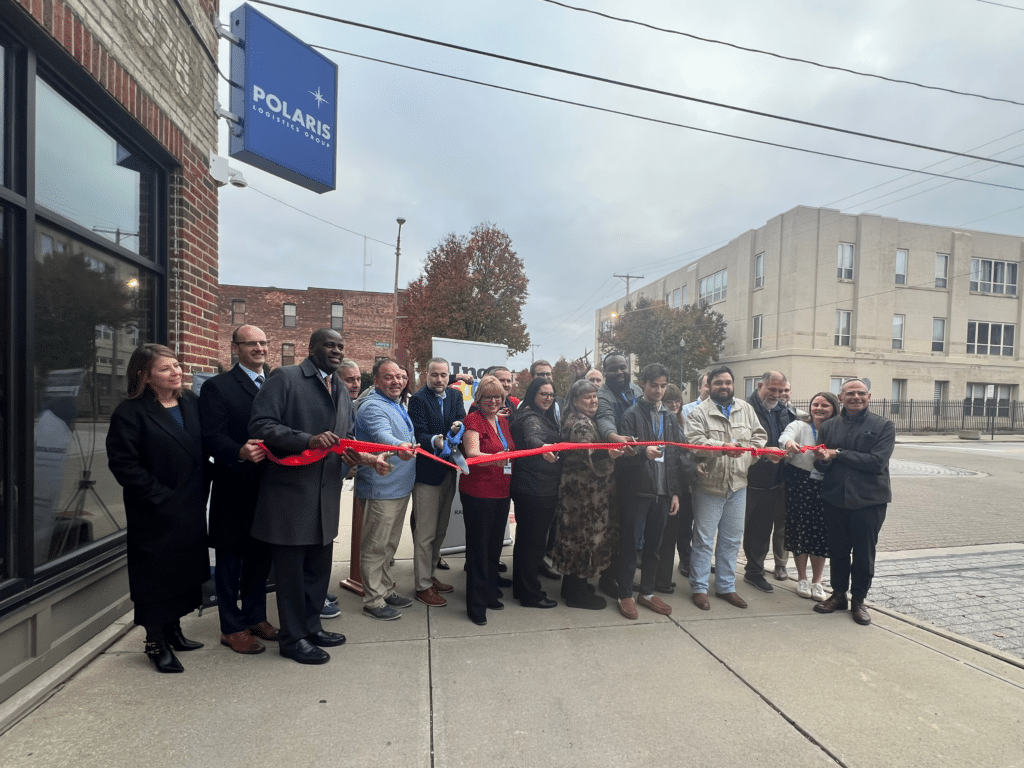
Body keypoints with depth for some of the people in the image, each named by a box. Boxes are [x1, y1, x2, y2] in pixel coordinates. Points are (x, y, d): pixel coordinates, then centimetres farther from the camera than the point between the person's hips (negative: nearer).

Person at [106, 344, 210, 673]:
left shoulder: (192, 403, 6)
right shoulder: (130, 412, -10)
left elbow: (205, 449, 12)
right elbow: (123, 463, -15)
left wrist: (203, 489, 3)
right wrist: (160, 496, -17)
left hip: (192, 509, 6)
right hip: (156, 514, -5)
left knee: (184, 570, 15)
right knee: (156, 575, 6)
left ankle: (173, 631, 33)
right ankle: (156, 643, 22)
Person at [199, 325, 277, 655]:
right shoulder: (217, 387, -5)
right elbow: (213, 437, -14)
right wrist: (240, 452, -32)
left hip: (268, 487, 6)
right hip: (234, 488, -5)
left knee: (261, 556, 16)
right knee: (230, 559, 8)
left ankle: (256, 617, 33)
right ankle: (232, 628, 22)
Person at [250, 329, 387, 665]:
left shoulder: (342, 392, 16)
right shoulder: (285, 378, -8)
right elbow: (260, 425, -16)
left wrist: (358, 455, -3)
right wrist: (309, 440, -26)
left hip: (327, 494, 7)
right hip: (291, 490, -7)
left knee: (319, 567, 18)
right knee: (291, 567, 6)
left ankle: (311, 626, 36)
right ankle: (293, 638, 22)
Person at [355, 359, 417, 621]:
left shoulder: (398, 406, 13)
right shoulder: (373, 407, -17)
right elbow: (381, 434, -38)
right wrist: (399, 447, -55)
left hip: (400, 487, 10)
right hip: (380, 489, -9)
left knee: (389, 545, 20)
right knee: (375, 546, 2)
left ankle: (386, 590, 33)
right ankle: (373, 600, 14)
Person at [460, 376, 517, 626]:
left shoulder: (503, 421, 12)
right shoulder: (473, 420, -10)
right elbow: (472, 454, -24)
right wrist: (495, 458, -42)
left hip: (501, 492, 7)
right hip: (478, 492, -7)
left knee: (494, 545, 16)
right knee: (478, 547, 1)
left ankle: (490, 594, 31)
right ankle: (476, 605, 12)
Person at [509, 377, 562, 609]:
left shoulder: (543, 416, 14)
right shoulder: (531, 418, -18)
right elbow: (532, 438, -40)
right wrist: (543, 447, -58)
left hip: (526, 488, 11)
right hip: (536, 490, -11)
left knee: (525, 538, 18)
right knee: (535, 540, -1)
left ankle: (521, 587, 31)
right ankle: (531, 594, 11)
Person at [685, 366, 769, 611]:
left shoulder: (746, 409, 10)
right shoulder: (699, 412, -6)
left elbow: (760, 435, 11)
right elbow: (694, 441, -19)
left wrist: (747, 448, -8)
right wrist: (723, 447, -30)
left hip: (738, 485, 5)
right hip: (709, 485, -5)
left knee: (732, 540, 15)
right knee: (704, 540, 3)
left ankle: (726, 586, 29)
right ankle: (699, 588, 16)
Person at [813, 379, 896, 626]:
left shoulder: (883, 426, -2)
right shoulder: (828, 427, 7)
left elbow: (877, 462, -16)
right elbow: (820, 465, 2)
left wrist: (838, 454, -13)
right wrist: (823, 459, -21)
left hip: (869, 500, -2)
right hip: (835, 499, 3)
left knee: (864, 554, 8)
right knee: (837, 551, 12)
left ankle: (858, 600, 25)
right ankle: (838, 594, 30)